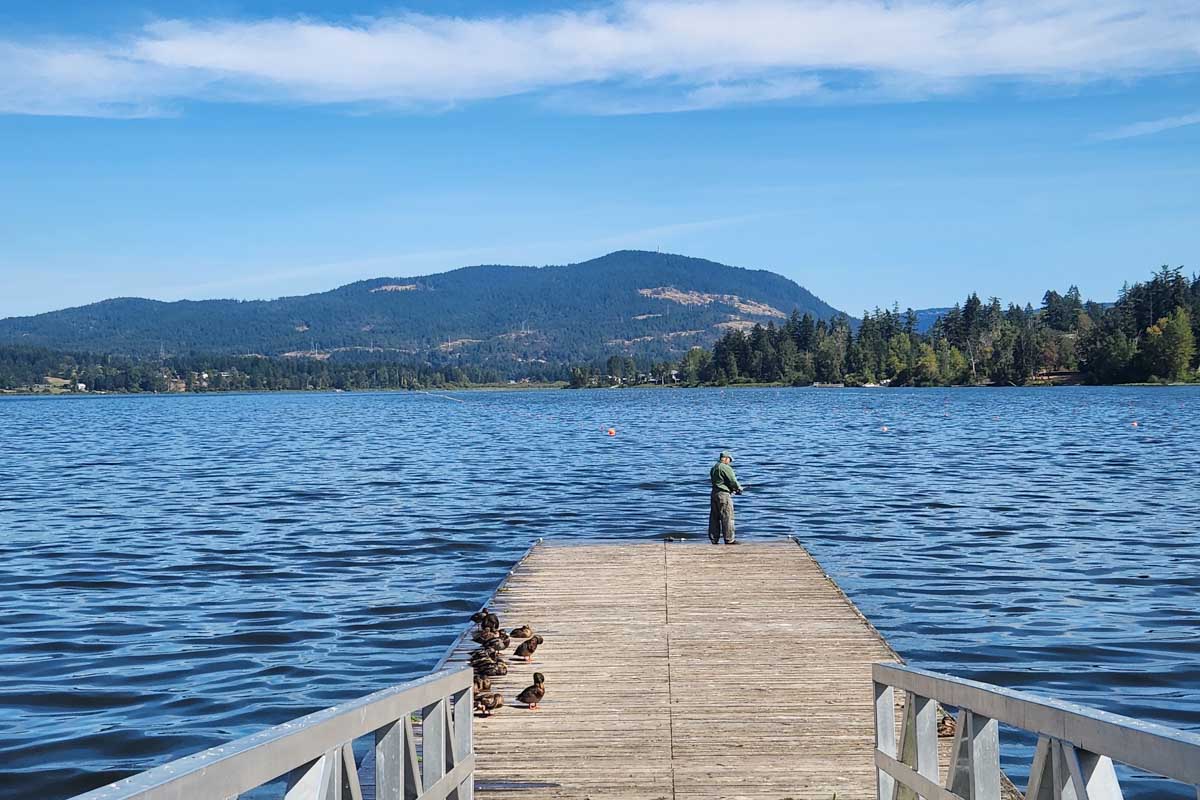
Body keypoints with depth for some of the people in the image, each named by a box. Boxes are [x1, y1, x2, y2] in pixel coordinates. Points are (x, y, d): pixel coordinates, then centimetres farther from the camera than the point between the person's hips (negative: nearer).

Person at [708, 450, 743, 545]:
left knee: (714, 518, 9)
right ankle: (729, 539, -2)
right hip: (723, 494, -8)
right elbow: (733, 481, -13)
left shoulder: (713, 468, 15)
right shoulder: (726, 468, -13)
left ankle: (714, 539, 11)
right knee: (727, 517, -3)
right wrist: (739, 488, 8)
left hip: (714, 493, 8)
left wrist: (732, 489, 14)